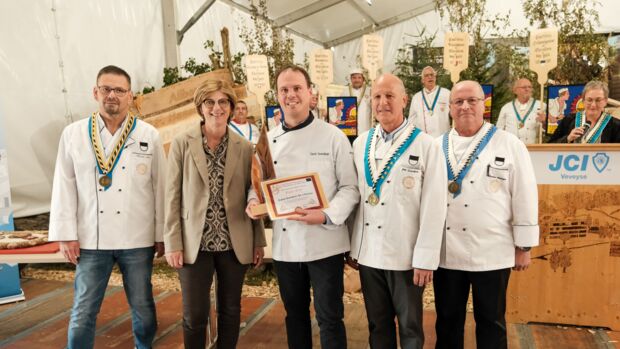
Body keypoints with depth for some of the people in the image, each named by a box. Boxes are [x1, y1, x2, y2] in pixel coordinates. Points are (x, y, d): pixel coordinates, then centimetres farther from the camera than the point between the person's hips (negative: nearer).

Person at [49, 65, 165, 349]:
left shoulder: (149, 135, 0)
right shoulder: (73, 134, 2)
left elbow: (160, 186, 0)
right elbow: (64, 187, 3)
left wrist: (162, 234, 0)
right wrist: (66, 234, -1)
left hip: (137, 239, 0)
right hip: (91, 239, 1)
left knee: (143, 308, 12)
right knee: (82, 313, 7)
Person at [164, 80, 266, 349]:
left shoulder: (244, 147, 3)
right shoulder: (182, 144, -3)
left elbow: (252, 195, 6)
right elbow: (173, 196, -3)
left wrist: (259, 241, 4)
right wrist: (173, 243, -6)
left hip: (235, 243, 2)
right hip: (195, 243, -2)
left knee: (230, 312, 14)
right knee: (194, 316, 5)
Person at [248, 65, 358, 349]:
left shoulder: (332, 136, -6)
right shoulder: (268, 140, 6)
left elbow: (350, 187, -7)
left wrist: (327, 216, -23)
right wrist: (254, 202, -8)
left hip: (324, 243, -4)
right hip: (285, 244, 4)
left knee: (329, 318, 6)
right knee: (295, 314, 19)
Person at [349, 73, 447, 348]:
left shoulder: (426, 145, -8)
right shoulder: (360, 144, 5)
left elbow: (434, 206, -10)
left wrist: (425, 258, -11)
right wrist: (352, 247, 7)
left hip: (405, 254, -3)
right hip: (368, 253, 4)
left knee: (410, 326, 13)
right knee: (377, 324, 17)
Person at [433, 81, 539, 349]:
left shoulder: (510, 145, -2)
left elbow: (524, 197, -2)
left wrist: (523, 247, -2)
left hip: (491, 253, -2)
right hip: (446, 252, 3)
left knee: (491, 322, 12)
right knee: (447, 319, 15)